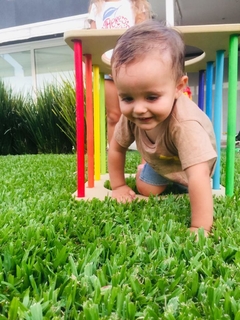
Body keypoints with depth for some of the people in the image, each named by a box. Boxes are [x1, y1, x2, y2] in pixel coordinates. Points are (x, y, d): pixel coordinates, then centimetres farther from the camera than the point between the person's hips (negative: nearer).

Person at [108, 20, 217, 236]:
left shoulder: (185, 124, -49)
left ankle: (176, 183, 30)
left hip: (190, 168, -2)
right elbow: (116, 148, -15)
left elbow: (198, 178, -53)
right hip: (159, 162, 3)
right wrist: (118, 186, -10)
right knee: (145, 190, 3)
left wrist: (200, 229, -53)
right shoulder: (131, 115, -31)